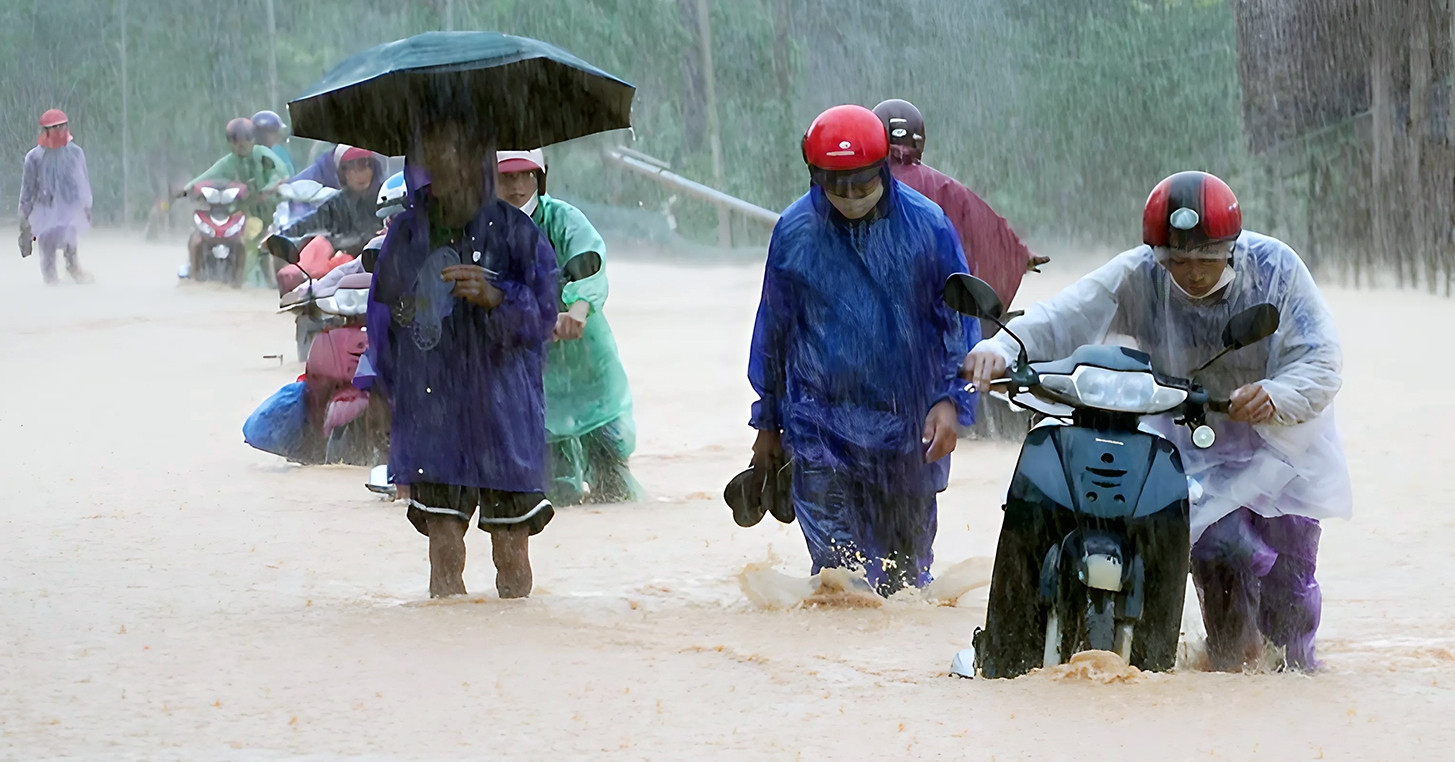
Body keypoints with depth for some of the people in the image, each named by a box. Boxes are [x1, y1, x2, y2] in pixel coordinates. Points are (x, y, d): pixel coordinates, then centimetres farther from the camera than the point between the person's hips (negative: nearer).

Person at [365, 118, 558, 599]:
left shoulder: (513, 231, 1)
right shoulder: (406, 235, 10)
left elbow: (544, 312, -4)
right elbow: (383, 318, 16)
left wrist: (495, 297, -22)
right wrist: (389, 391, 10)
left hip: (501, 408, -2)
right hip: (431, 413, 2)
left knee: (511, 551, 0)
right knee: (444, 549, -2)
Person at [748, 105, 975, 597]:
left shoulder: (927, 226, -5)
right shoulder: (794, 232, -1)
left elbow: (958, 317, 2)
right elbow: (773, 330, 10)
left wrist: (951, 399, -11)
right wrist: (768, 422, 14)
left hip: (909, 427, 1)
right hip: (822, 423, 0)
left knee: (907, 559, 13)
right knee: (839, 560, -13)